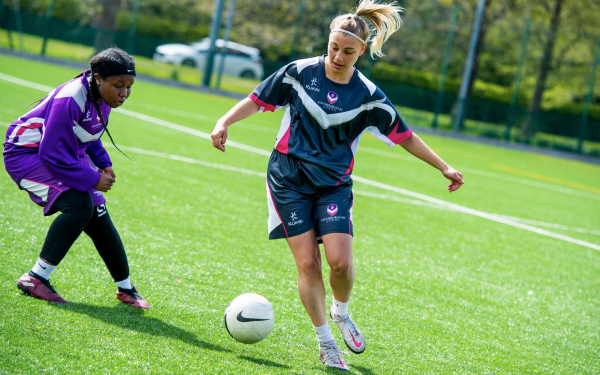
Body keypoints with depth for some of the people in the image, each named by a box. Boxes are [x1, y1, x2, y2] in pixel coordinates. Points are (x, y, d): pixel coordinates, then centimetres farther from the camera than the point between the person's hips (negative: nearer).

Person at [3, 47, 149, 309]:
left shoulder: (102, 98, -4)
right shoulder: (71, 100, -32)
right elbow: (52, 155, -30)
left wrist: (103, 165, 0)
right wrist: (92, 179, -25)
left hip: (68, 155, 9)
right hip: (27, 153, -8)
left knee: (98, 218, 4)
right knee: (79, 205, -27)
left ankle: (125, 288, 18)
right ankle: (35, 278, -20)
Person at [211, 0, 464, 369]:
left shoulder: (368, 96, -4)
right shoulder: (300, 72, -5)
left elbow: (404, 136, 4)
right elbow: (259, 99, 6)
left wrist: (444, 167, 3)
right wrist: (225, 122, -5)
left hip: (335, 184, 0)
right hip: (289, 179, 0)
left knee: (341, 261, -15)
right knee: (307, 262, -7)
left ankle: (340, 312, 19)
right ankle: (325, 342, 9)